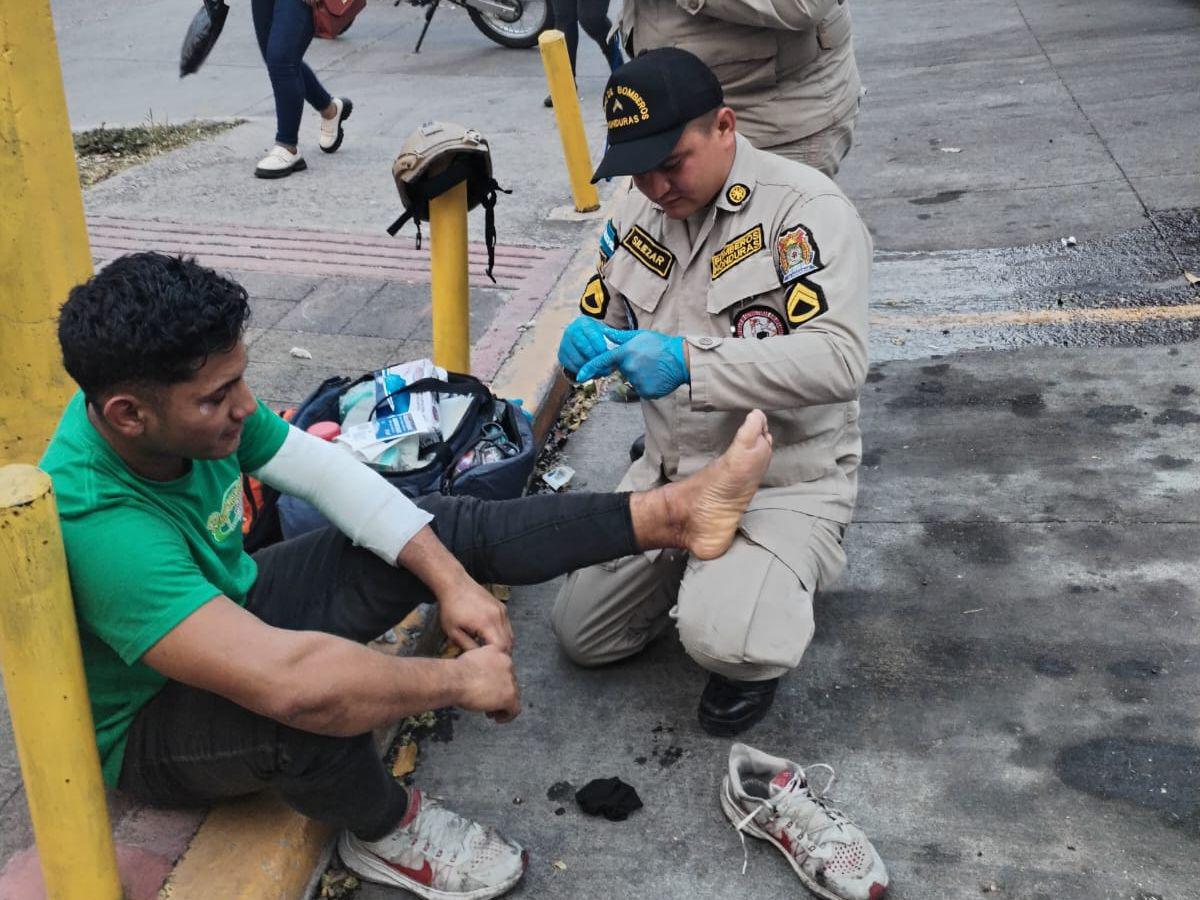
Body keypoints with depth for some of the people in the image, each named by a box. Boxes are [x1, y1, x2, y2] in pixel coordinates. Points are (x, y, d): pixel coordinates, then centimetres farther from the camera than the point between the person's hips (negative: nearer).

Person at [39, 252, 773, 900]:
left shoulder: (186, 400, -18)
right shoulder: (97, 525, -40)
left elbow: (326, 471, -7)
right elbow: (287, 680, -48)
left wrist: (451, 580, -14)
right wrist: (461, 679, -34)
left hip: (232, 608, 7)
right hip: (151, 725, -7)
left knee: (450, 524, -4)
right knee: (318, 697, -39)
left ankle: (676, 512, 2)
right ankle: (387, 832, -8)